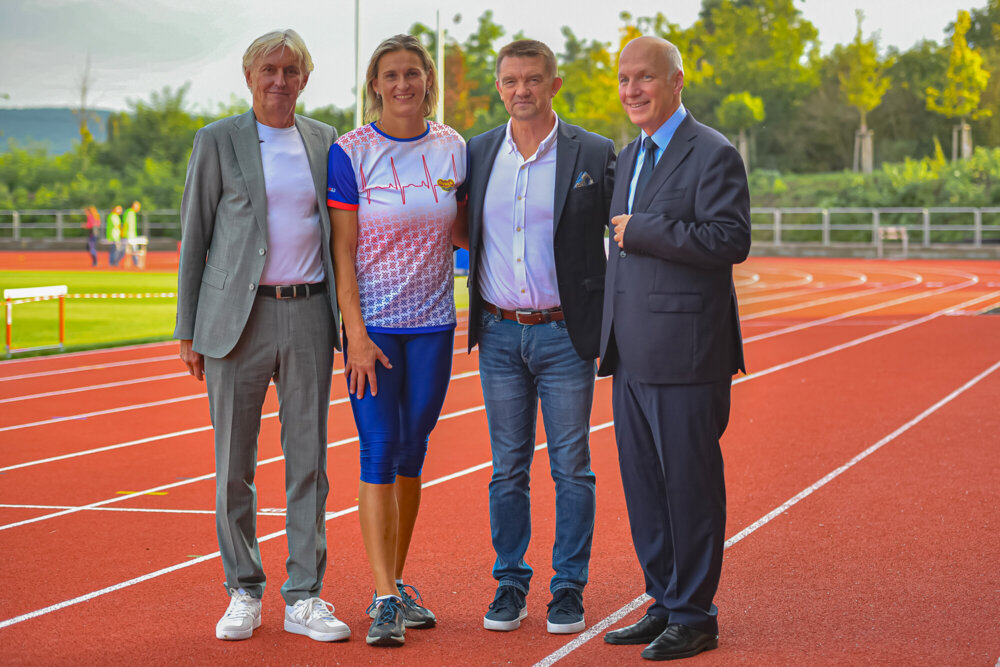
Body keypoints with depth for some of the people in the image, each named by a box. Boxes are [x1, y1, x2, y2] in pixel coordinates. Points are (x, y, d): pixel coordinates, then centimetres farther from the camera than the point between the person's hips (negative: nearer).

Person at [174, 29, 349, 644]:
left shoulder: (326, 142, 10)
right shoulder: (218, 142, 3)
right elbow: (194, 238, 4)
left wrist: (348, 321, 10)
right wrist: (190, 330, -1)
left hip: (308, 312, 2)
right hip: (238, 317, -2)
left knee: (309, 459, 3)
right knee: (234, 463, 3)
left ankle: (305, 598, 11)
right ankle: (244, 593, 16)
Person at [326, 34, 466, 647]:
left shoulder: (452, 148, 5)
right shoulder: (350, 153, -6)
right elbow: (343, 251, -7)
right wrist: (356, 334, -14)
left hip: (433, 324, 4)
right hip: (374, 324, -3)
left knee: (412, 452, 10)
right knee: (379, 453, -7)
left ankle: (396, 582, 22)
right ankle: (385, 600, -6)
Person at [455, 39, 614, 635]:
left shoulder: (594, 154, -4)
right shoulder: (478, 153, 6)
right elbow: (463, 234, 16)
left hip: (565, 334, -3)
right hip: (500, 335, 3)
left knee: (571, 467, 3)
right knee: (508, 468, 9)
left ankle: (569, 588, 13)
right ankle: (510, 584, 19)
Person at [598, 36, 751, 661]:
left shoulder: (713, 154, -8)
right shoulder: (629, 157, 18)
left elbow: (731, 239, -19)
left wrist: (641, 231, -17)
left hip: (685, 351, -8)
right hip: (632, 353, 8)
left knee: (689, 484, -1)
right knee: (644, 485, 13)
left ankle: (695, 617, 9)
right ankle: (665, 604, 23)